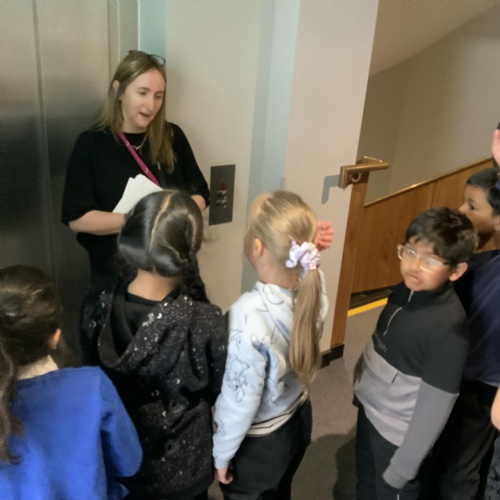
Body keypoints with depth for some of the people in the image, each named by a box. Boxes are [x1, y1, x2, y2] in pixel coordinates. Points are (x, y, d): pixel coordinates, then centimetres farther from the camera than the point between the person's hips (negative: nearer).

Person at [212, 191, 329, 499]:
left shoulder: (250, 316, -38)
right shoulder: (315, 285, -20)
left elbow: (240, 400, -26)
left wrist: (222, 453, -7)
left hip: (257, 442, -5)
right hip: (298, 419, 6)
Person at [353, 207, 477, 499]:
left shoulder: (448, 328, -31)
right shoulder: (406, 290, -9)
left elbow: (435, 409, -24)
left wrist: (402, 467, -15)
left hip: (399, 436, -6)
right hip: (369, 413, 6)